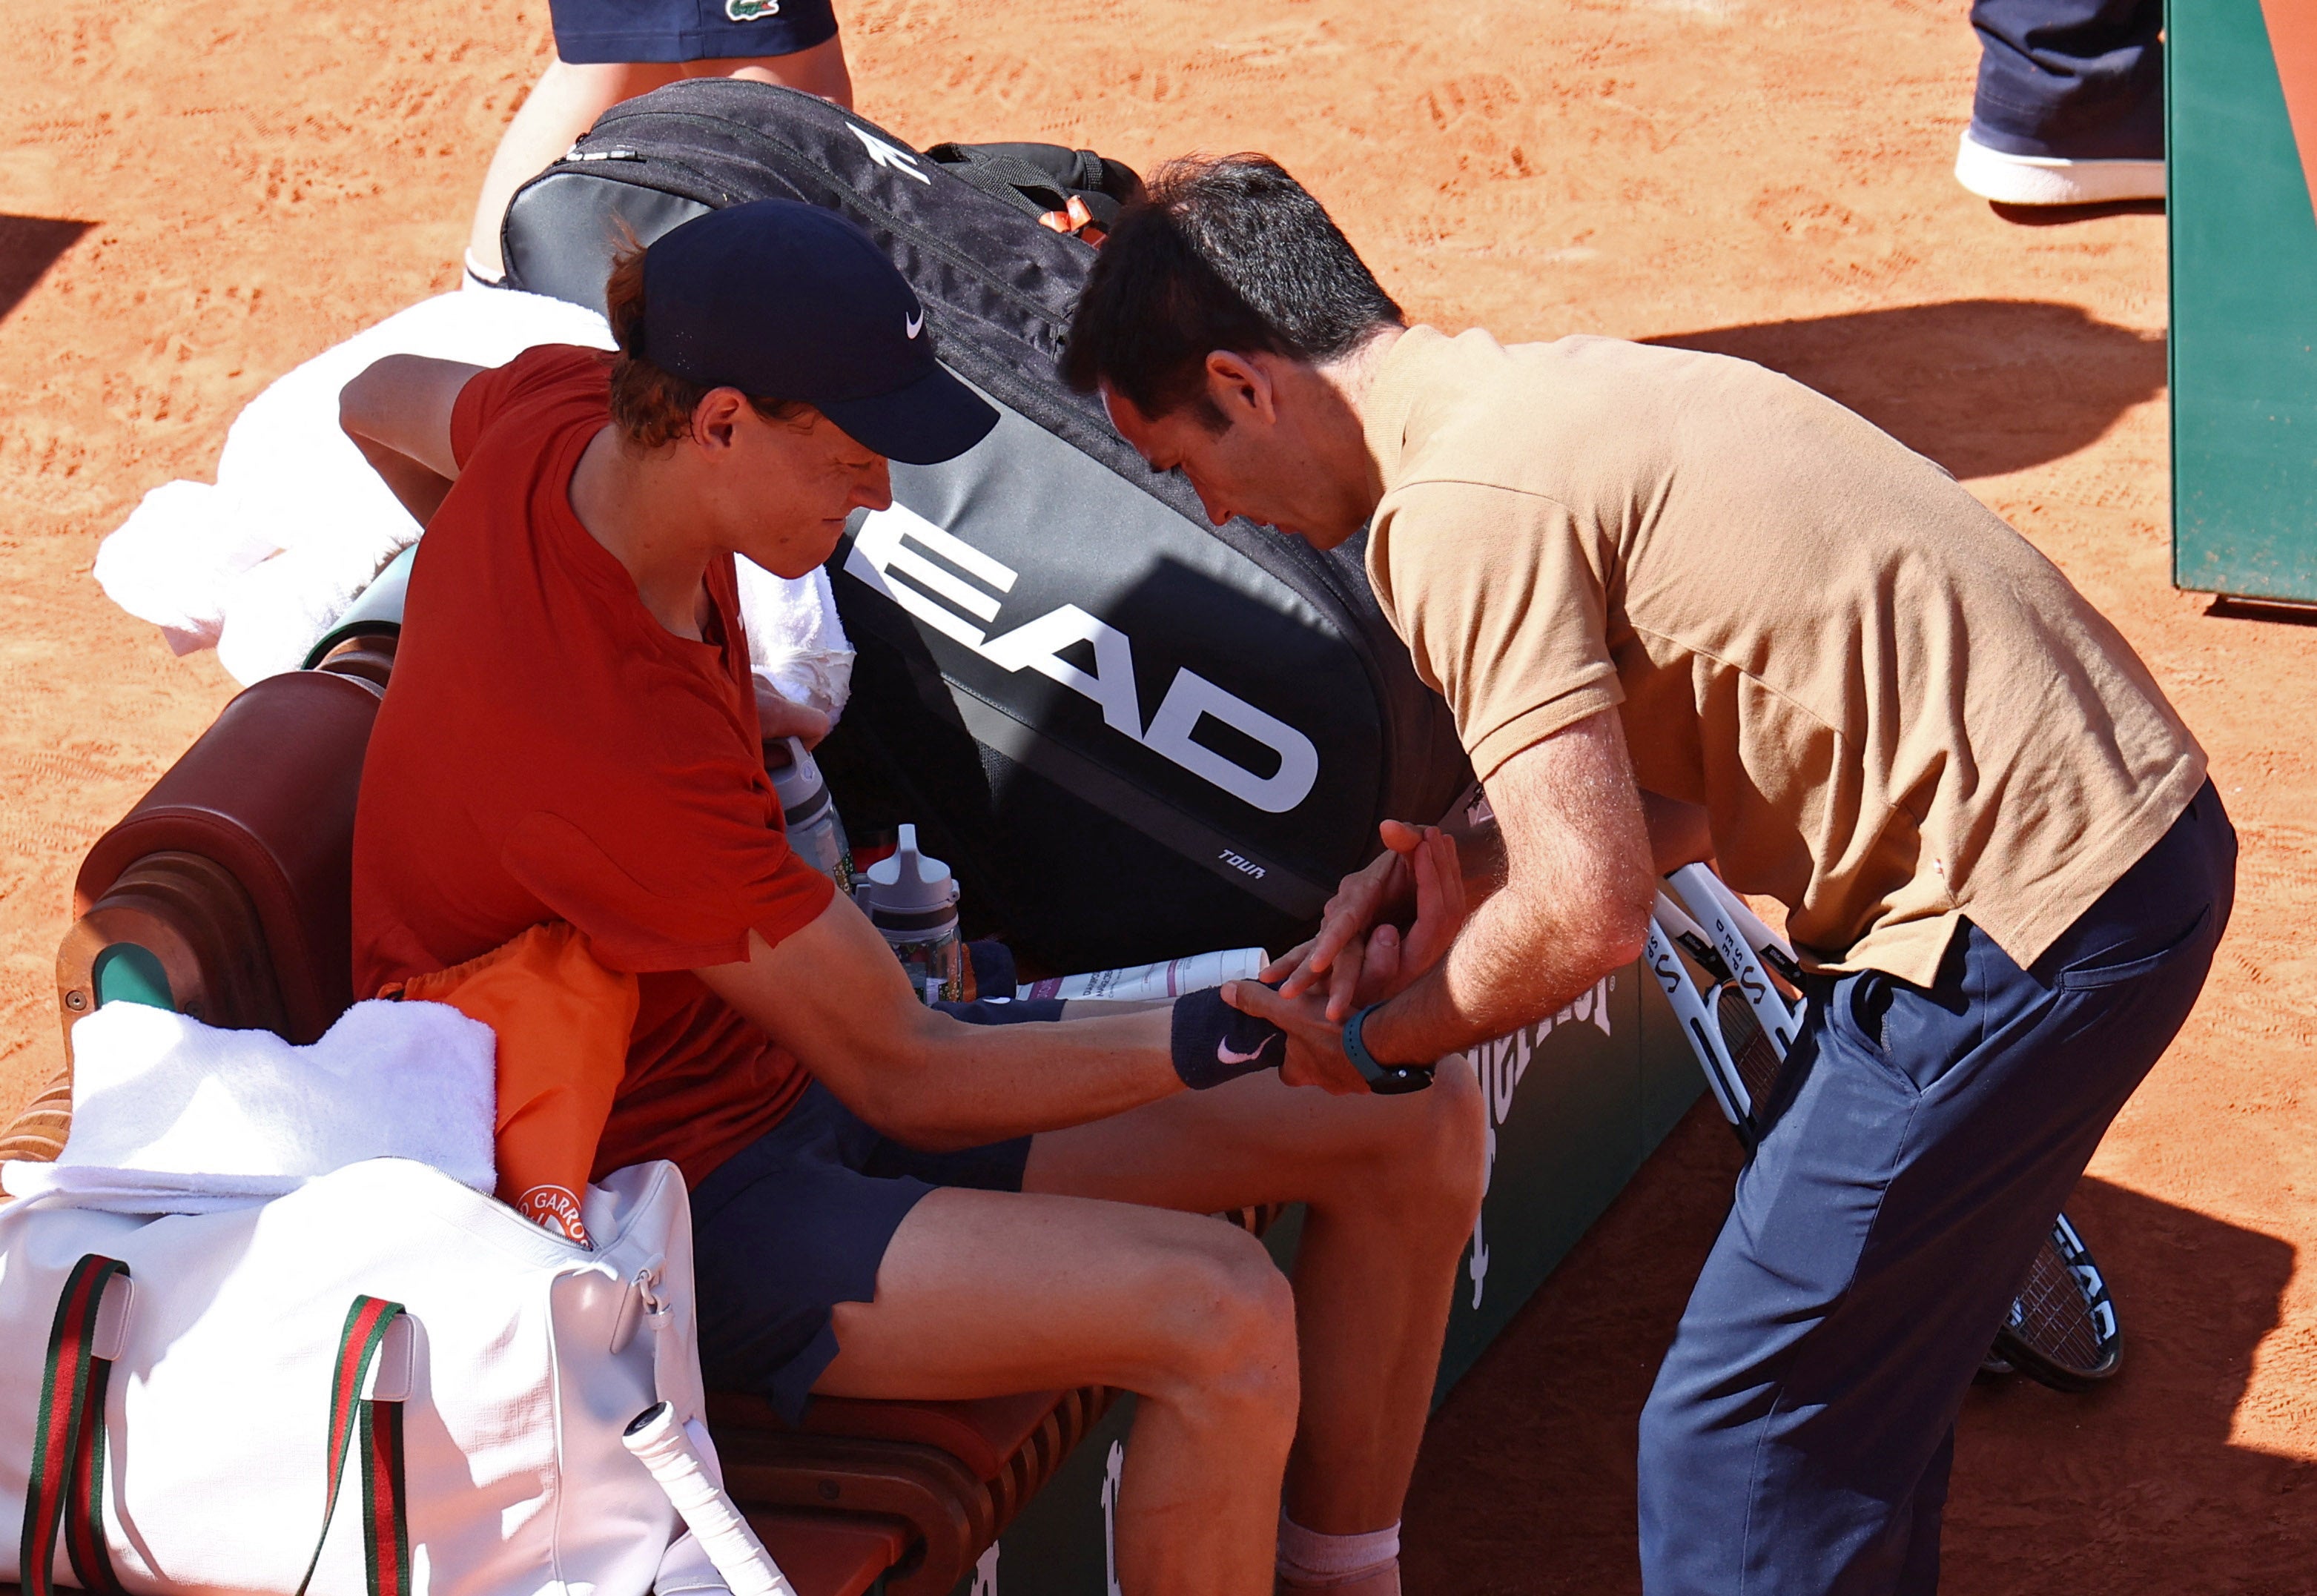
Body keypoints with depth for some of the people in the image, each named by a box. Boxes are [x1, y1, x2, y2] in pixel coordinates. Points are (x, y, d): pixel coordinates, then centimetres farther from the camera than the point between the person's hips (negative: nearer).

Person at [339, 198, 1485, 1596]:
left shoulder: (569, 410, -7)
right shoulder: (625, 756, -34)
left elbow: (381, 402, 19)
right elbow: (904, 1077, -25)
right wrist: (1258, 1033, -27)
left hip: (781, 1068, 10)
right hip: (672, 1197, -10)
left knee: (1420, 1122, 1)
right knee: (1223, 1321, -33)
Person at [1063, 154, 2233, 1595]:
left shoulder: (1457, 511, -15)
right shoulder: (1547, 389, 15)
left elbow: (1591, 913, -18)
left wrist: (1376, 1039, -1)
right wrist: (1449, 864, 10)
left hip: (2025, 926, -10)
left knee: (1738, 1443, -1)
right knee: (1858, 1366, 23)